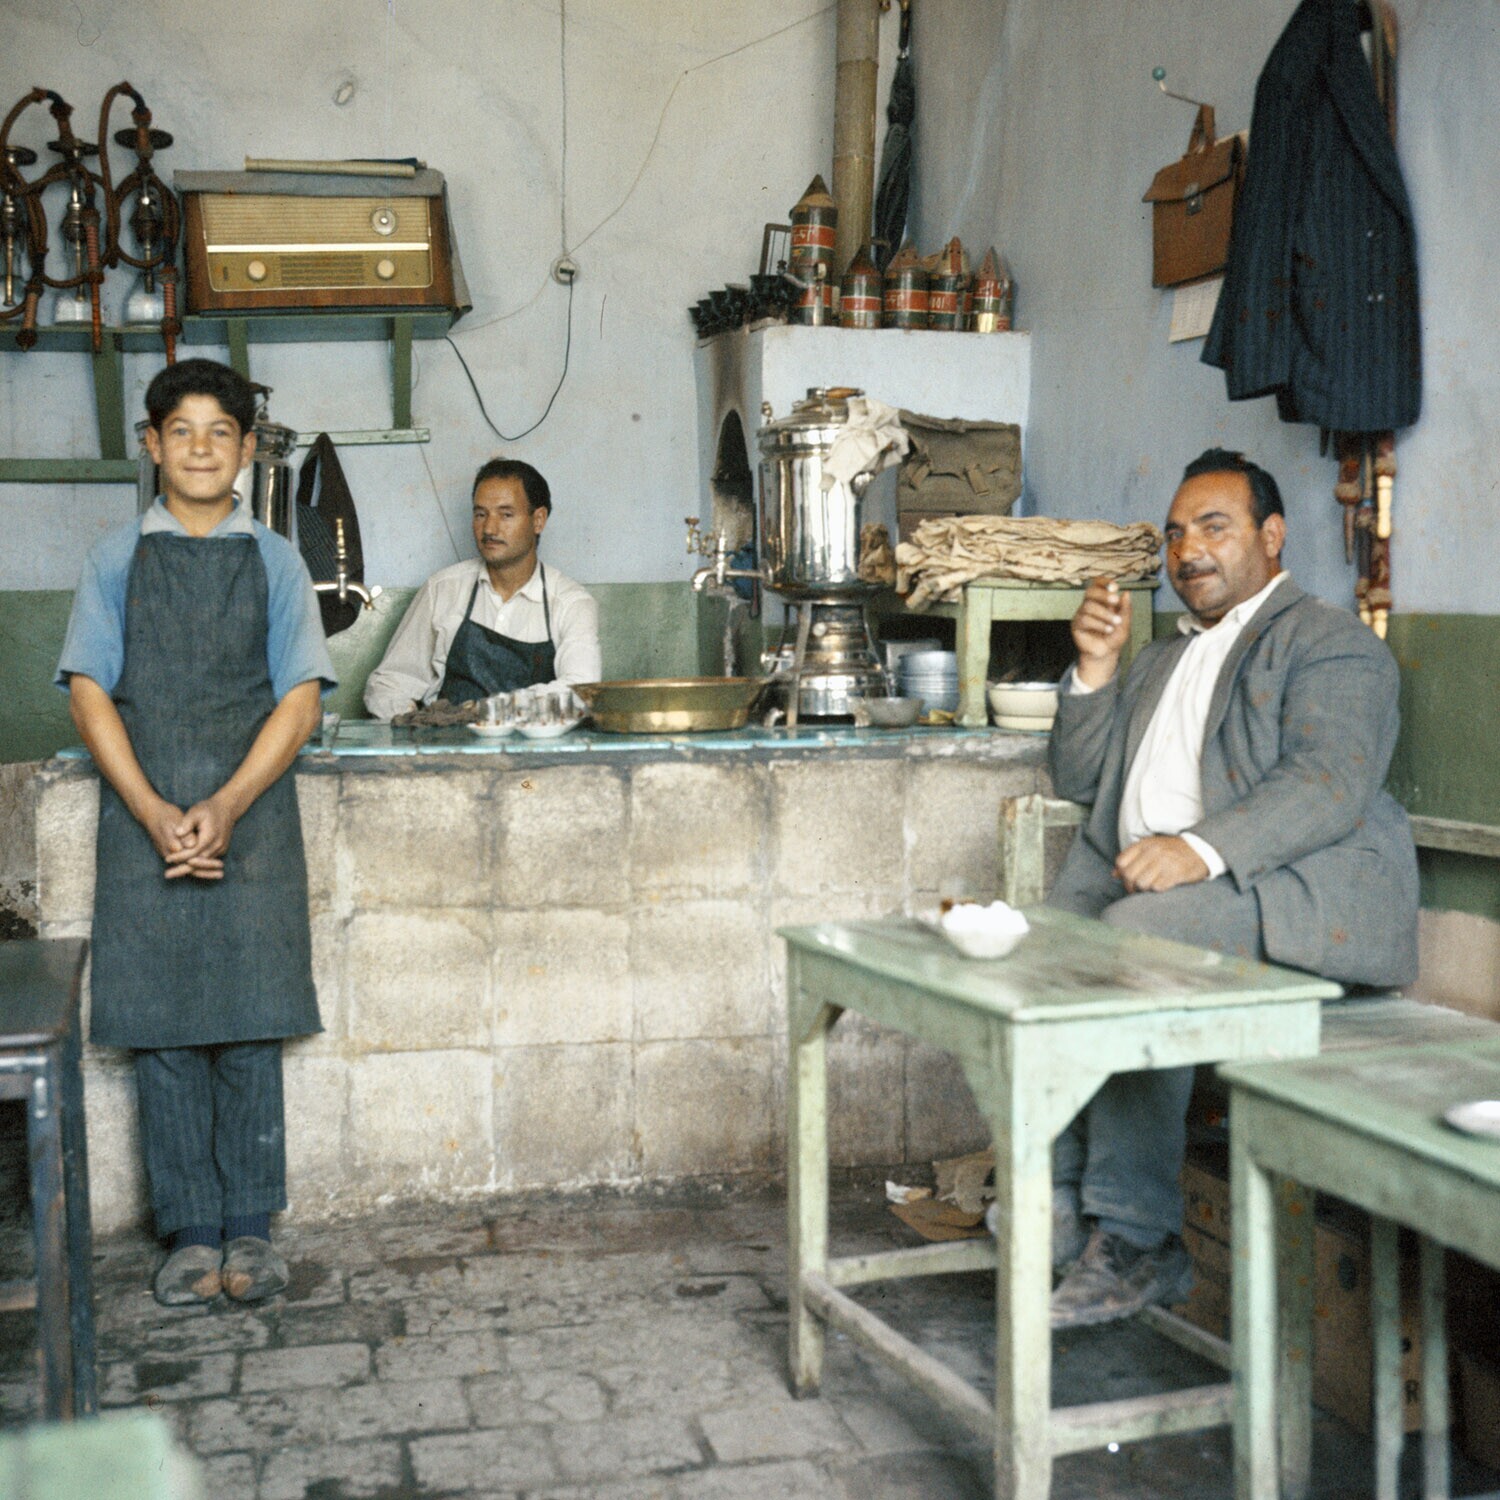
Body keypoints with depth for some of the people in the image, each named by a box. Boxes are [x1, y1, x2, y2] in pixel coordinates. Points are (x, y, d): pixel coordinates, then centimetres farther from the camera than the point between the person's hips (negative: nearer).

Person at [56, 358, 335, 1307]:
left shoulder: (274, 560, 7)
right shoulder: (118, 559, 9)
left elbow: (301, 701, 1)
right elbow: (90, 693, 3)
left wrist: (225, 807, -13)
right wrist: (155, 814, -11)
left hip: (252, 818, -1)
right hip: (144, 821, 1)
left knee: (250, 1027, 0)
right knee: (163, 1032, 2)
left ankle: (251, 1230, 10)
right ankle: (192, 1234, 11)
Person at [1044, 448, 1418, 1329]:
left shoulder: (1332, 643, 4)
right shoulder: (1164, 661, 30)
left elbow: (1329, 783, -14)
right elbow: (1079, 778, 27)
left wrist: (1203, 849, -28)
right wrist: (1096, 667, 12)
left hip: (1284, 888, -7)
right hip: (1134, 884, 7)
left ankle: (1138, 1239, -27)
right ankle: (1062, 1206, -13)